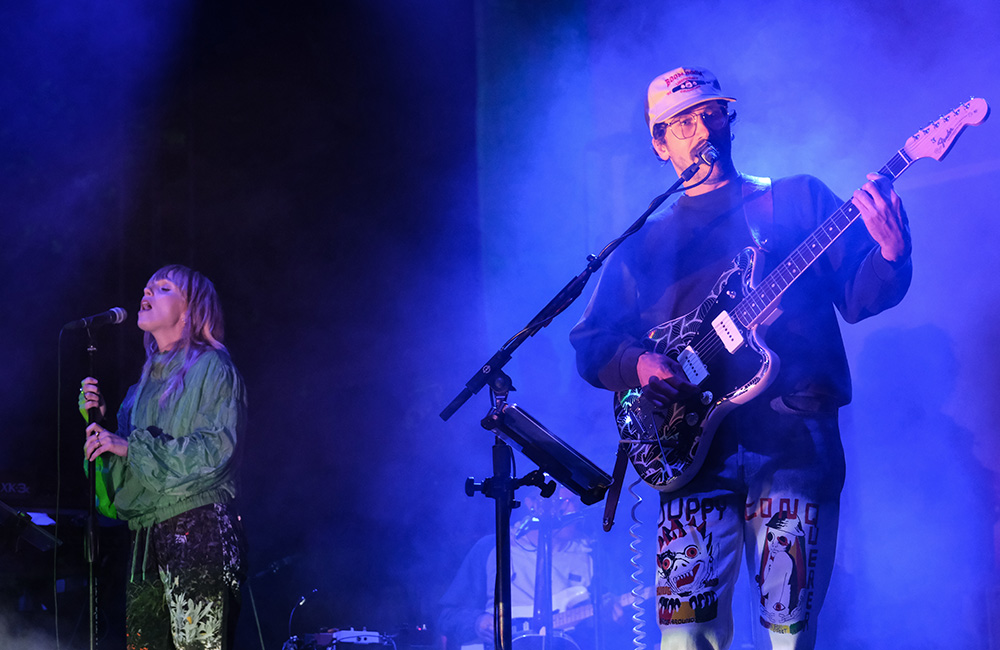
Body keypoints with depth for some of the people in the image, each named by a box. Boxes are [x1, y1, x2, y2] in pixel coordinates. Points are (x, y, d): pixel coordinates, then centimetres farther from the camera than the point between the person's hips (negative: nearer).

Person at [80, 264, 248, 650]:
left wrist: (130, 445, -11)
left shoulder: (211, 368, 0)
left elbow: (215, 449, -12)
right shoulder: (148, 381, 22)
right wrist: (99, 420, 6)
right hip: (146, 533, 7)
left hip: (199, 529, -7)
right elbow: (123, 475, 22)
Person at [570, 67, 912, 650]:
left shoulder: (798, 200, 14)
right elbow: (590, 342, 15)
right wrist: (638, 362, -6)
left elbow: (859, 296, 6)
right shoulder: (646, 241, 18)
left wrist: (891, 252, -15)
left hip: (794, 435, -1)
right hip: (697, 445, 1)